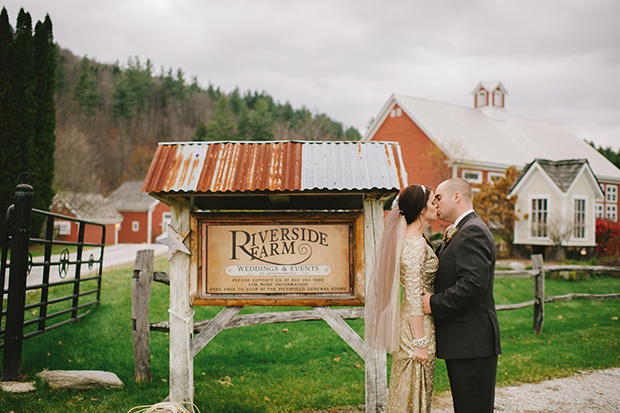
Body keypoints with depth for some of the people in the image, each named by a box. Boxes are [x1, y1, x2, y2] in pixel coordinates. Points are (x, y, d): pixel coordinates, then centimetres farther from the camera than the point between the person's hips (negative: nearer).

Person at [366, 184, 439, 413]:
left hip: (414, 323, 10)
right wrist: (421, 342, -20)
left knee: (406, 395, 16)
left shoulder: (415, 239, 11)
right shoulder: (415, 244, -19)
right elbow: (414, 297, -21)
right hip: (417, 324, -10)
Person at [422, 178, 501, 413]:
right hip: (463, 342, 11)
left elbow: (473, 283, -25)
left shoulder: (472, 231, -15)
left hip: (472, 343, -11)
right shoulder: (457, 233, 19)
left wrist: (435, 304, -18)